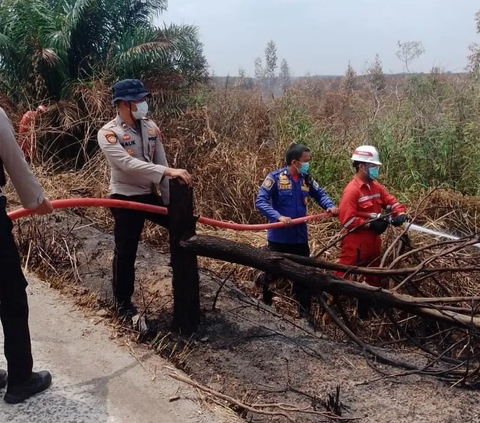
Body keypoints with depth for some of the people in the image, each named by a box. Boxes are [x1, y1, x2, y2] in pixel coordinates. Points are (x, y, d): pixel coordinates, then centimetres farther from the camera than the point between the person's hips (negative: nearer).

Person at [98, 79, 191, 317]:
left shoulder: (150, 127, 2)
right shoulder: (108, 134, -17)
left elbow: (160, 162, 4)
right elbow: (128, 164, -31)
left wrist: (169, 199, 1)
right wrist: (168, 171, -39)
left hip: (150, 195, 6)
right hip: (125, 199, -6)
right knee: (126, 252, 4)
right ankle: (123, 303, 23)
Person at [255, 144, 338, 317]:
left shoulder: (306, 179, 2)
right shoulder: (275, 177, -14)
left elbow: (319, 194, 14)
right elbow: (260, 201, -20)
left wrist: (330, 206, -8)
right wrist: (278, 216, -32)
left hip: (300, 237, 5)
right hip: (278, 237, -4)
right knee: (272, 275, 12)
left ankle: (305, 314, 23)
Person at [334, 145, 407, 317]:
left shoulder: (376, 187, 7)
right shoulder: (352, 190, -18)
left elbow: (392, 202, 12)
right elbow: (347, 220, -25)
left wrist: (400, 214, -10)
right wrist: (371, 224, -22)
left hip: (372, 243, 9)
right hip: (355, 245, -9)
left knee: (373, 278, 20)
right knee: (343, 277, -5)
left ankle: (364, 312, 35)